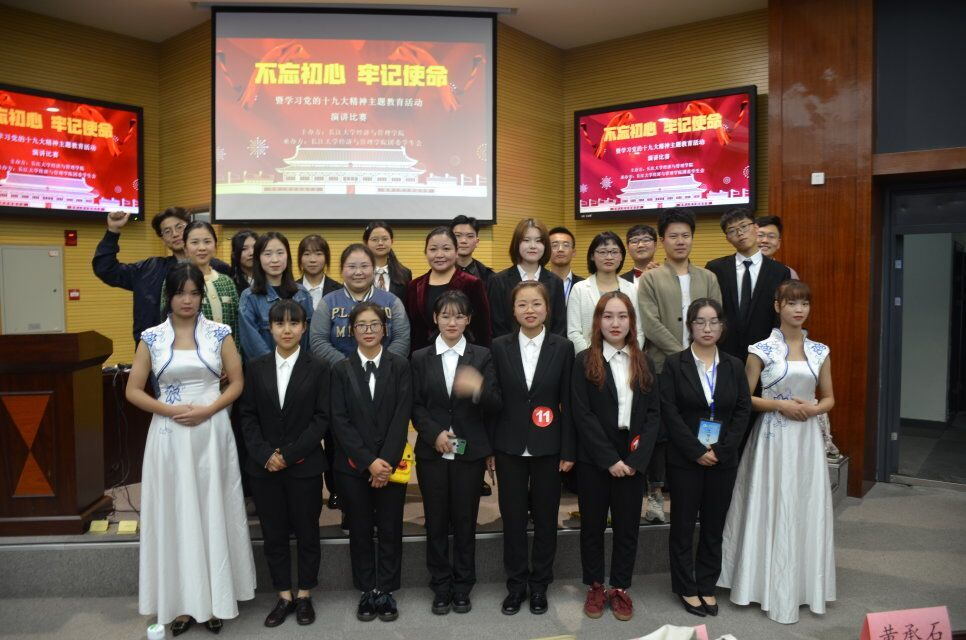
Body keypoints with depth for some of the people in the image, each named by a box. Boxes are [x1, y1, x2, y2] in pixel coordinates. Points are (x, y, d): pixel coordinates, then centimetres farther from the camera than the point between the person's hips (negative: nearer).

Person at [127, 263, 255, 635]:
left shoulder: (219, 333, 0)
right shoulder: (151, 338, 2)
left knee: (213, 513, 6)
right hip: (169, 435, 1)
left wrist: (207, 410, -12)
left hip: (212, 433, 0)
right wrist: (170, 410, -12)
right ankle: (181, 602, 21)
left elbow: (237, 382, 2)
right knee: (175, 514, 7)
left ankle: (215, 599, 20)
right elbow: (133, 391, 3)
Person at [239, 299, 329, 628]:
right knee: (274, 534, 11)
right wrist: (265, 454, -10)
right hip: (264, 466, 2)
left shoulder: (317, 368, -3)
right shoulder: (256, 367, 5)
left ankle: (304, 596, 26)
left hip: (305, 466, -2)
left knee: (307, 532, 9)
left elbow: (322, 418, -6)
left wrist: (289, 454, -13)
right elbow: (248, 416, 3)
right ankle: (284, 597, 26)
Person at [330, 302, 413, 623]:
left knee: (390, 529, 7)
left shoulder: (400, 366, 0)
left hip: (391, 463, -1)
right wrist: (369, 461, -12)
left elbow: (402, 417, -5)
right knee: (360, 530, 10)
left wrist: (386, 461, -13)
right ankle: (367, 591, 24)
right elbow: (340, 421, -4)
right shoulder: (341, 370, 2)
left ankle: (386, 591, 21)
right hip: (353, 465, 1)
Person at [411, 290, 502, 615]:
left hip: (470, 451, -1)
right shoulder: (420, 358, 6)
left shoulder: (482, 356, 3)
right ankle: (441, 587, 24)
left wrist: (478, 389, -25)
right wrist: (435, 433, -12)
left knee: (465, 521, 8)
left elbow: (495, 405, -4)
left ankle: (463, 587, 24)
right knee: (436, 522, 8)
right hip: (432, 452, 1)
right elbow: (415, 406, 3)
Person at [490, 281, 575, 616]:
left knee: (545, 517, 10)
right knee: (512, 517, 9)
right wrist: (488, 447, 0)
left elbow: (567, 402, -2)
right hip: (509, 447, 1)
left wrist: (568, 451, -4)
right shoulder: (500, 347, -1)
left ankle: (539, 585, 28)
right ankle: (516, 584, 26)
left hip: (547, 447, 0)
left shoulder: (562, 348, -3)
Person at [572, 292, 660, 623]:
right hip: (594, 460, -2)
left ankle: (620, 589, 25)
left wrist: (637, 459, -9)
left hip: (632, 461, 2)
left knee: (627, 526, 9)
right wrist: (609, 459, -14)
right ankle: (595, 587, 26)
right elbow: (583, 415, -9)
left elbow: (653, 413, 3)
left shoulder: (643, 363, 7)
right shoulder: (584, 361, -3)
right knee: (592, 525, 10)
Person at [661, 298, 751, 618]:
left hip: (723, 458, 3)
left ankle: (707, 586, 25)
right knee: (683, 525, 7)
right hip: (685, 459, -3)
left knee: (714, 525, 11)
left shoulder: (734, 366, 6)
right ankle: (686, 588, 21)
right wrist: (697, 451, -13)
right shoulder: (674, 363, -4)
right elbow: (669, 411, -9)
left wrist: (720, 451, -8)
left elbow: (743, 410, 2)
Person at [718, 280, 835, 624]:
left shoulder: (820, 351, 6)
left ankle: (805, 585, 26)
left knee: (807, 510, 9)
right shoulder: (762, 350, -5)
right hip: (773, 437, -3)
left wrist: (813, 408, -8)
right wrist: (781, 405, -16)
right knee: (772, 511, 3)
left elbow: (829, 398, 12)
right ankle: (773, 587, 19)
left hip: (807, 438, 4)